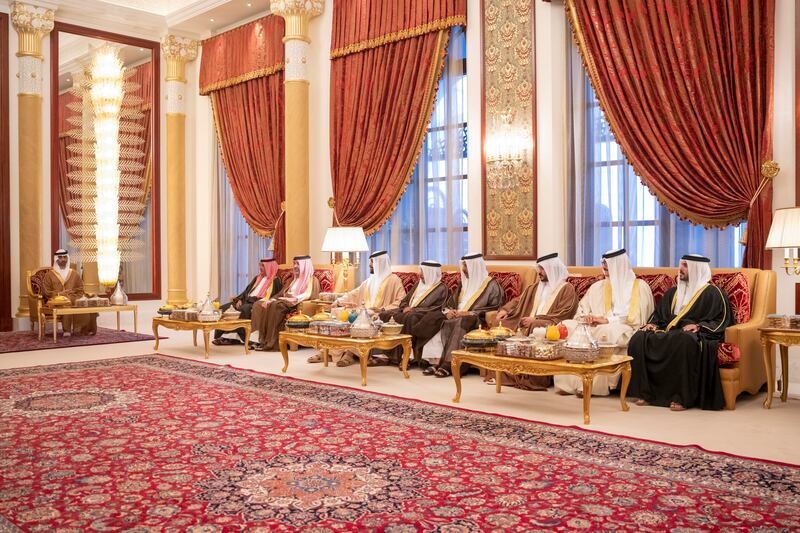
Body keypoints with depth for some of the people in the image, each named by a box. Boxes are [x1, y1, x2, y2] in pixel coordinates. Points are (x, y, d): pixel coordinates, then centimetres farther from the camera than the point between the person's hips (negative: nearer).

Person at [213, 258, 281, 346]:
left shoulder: (275, 281, 0)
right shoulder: (257, 278, 23)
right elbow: (247, 291, 21)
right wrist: (240, 299, 1)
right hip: (246, 301, 8)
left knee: (243, 310, -37)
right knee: (223, 308, -8)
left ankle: (231, 337, -33)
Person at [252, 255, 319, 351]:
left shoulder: (312, 280, 5)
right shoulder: (293, 280, 28)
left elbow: (309, 295, -12)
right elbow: (281, 293, 21)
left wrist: (295, 299, -28)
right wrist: (270, 300, 1)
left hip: (297, 306, -8)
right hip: (284, 302, 8)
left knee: (276, 305, -36)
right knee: (259, 305, -14)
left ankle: (273, 343, -33)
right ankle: (263, 340, -22)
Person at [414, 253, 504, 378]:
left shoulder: (491, 284, 0)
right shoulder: (463, 283, 20)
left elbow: (495, 307, -10)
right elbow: (451, 303, 21)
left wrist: (469, 313, -17)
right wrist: (448, 311, -4)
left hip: (476, 320, -6)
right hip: (456, 317, 6)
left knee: (460, 323, -37)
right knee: (436, 322, -20)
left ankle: (449, 363, -36)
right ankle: (437, 361, -29)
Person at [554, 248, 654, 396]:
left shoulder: (639, 286, 3)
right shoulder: (598, 286, 19)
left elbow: (635, 317, -8)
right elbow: (582, 309, 17)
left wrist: (607, 320, -15)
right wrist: (587, 317, -6)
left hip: (623, 330, -5)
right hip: (596, 326, 5)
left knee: (607, 332, -39)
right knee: (566, 326, -18)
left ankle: (595, 385, -31)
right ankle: (570, 382, -25)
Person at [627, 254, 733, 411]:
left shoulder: (712, 292, 6)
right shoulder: (673, 292, 24)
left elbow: (722, 320, -3)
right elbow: (659, 313, 29)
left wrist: (699, 326, -17)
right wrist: (652, 323, 7)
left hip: (694, 335, -6)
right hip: (668, 333, 6)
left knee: (683, 341, -42)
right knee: (639, 338, -20)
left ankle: (682, 397, -36)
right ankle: (645, 392, -20)